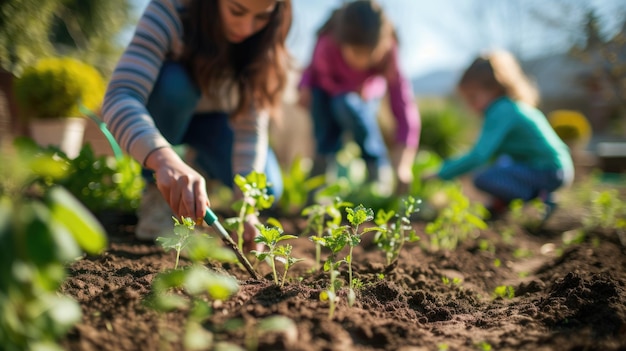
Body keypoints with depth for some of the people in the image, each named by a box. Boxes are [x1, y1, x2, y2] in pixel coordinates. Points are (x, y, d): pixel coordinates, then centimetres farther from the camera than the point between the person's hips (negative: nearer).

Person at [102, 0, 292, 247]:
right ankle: (155, 193, -12)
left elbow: (252, 126, -27)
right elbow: (120, 96, -45)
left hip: (211, 118, 3)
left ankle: (199, 168, 16)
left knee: (266, 189, -18)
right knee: (176, 81, -35)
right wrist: (165, 159, -63)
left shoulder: (262, 40, -24)